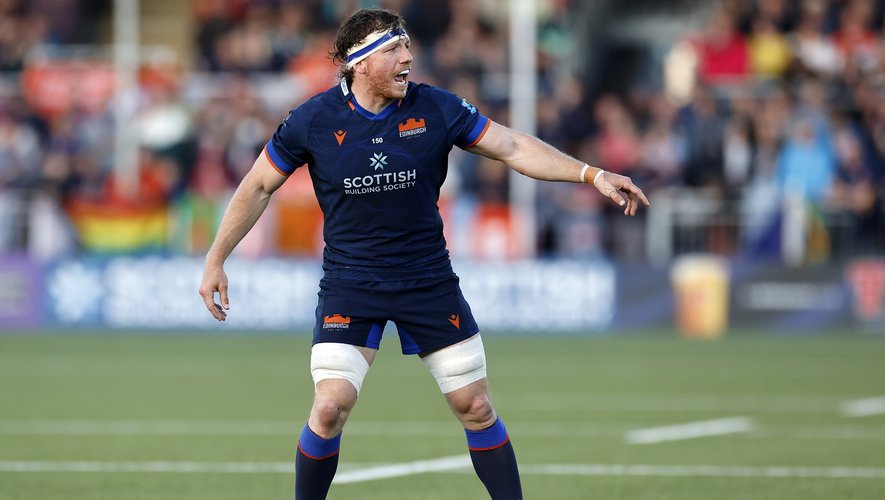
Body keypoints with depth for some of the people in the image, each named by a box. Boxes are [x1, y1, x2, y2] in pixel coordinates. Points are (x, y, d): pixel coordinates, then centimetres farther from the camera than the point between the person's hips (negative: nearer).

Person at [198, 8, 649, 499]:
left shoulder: (436, 108, -6)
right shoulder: (315, 119, -10)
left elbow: (514, 148, -1)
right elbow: (258, 186, 1)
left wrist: (592, 174, -10)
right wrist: (215, 262, 1)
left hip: (429, 282, 2)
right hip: (349, 285, -2)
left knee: (475, 406, 3)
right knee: (330, 407, -14)